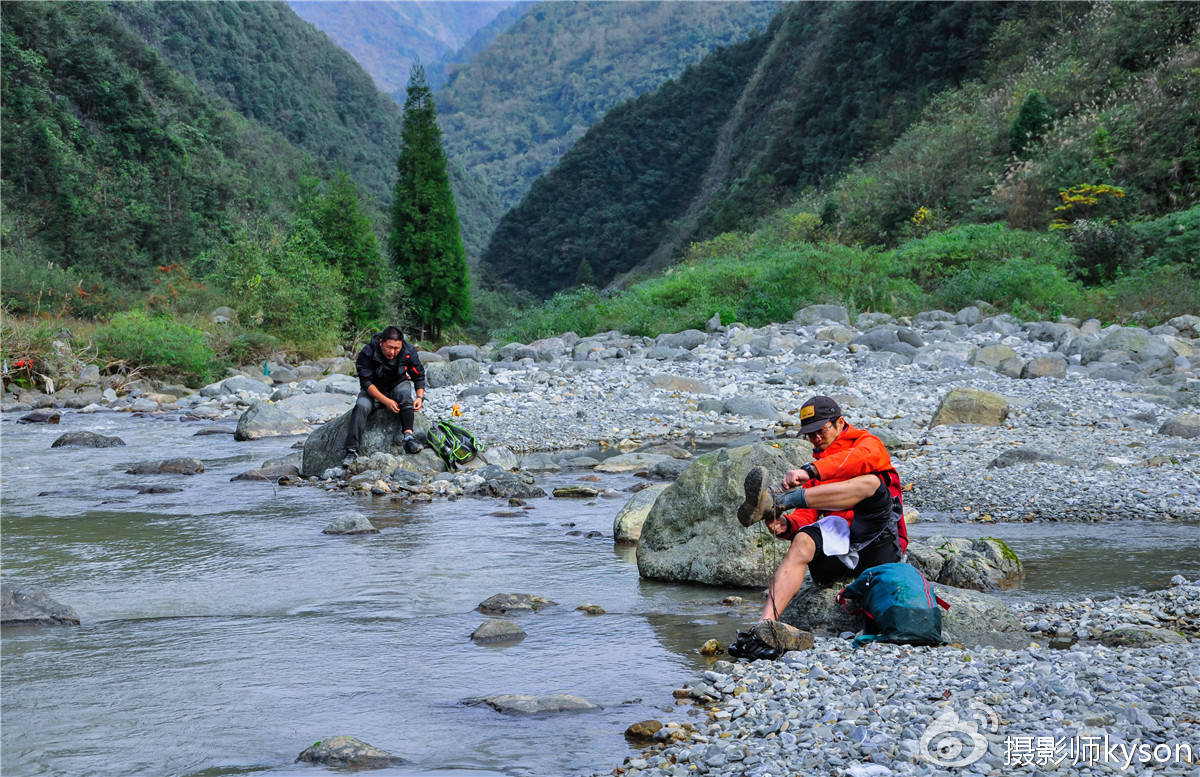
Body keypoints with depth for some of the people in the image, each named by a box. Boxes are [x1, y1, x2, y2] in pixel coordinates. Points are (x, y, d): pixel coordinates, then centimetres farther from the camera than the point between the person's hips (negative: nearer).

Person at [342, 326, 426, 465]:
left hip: (397, 386, 1)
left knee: (404, 393, -32)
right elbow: (366, 382, -24)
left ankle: (408, 437, -40)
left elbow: (419, 376, -4)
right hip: (373, 391, -1)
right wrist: (386, 401, -33)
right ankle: (352, 450, -34)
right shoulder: (367, 353, -23)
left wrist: (420, 397, -21)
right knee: (361, 406, -29)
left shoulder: (408, 352, -15)